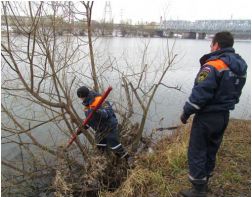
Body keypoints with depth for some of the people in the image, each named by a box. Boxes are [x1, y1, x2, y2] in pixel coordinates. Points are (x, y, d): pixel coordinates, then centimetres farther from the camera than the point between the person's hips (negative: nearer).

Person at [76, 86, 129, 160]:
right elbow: (89, 119, 18)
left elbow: (109, 112, -34)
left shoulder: (99, 101, -23)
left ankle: (127, 159, 11)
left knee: (114, 145, -5)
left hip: (109, 127, -9)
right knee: (101, 147, 16)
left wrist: (99, 112, -50)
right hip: (100, 130, 9)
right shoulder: (87, 106, 6)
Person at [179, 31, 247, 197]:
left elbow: (199, 94, -23)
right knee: (211, 150, 20)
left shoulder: (213, 66, -21)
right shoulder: (240, 66, 6)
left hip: (207, 117, -9)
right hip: (225, 115, 9)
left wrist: (186, 112, -11)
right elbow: (235, 93, 12)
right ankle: (204, 183, 36)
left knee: (197, 152, 4)